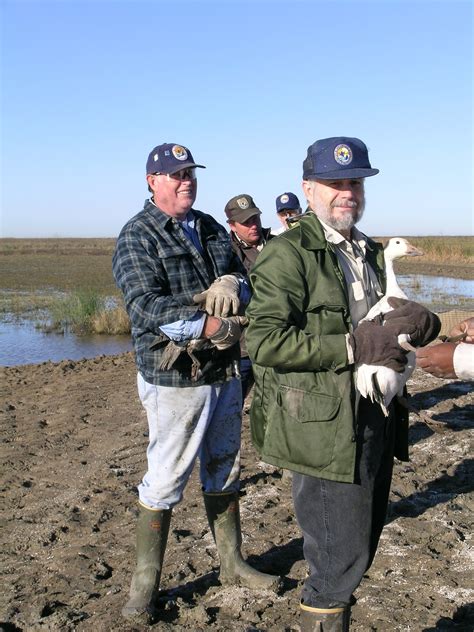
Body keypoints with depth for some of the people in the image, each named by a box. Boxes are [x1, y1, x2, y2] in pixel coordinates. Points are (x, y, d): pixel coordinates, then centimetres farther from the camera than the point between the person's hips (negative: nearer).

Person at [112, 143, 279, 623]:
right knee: (164, 481, 1)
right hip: (175, 377, -6)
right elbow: (146, 306, -21)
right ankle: (144, 585, 19)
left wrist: (231, 284, -15)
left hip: (225, 371, 7)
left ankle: (232, 565, 35)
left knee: (224, 471, 18)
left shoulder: (212, 228, 12)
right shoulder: (137, 236, -8)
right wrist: (210, 326, -33)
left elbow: (244, 279, 9)